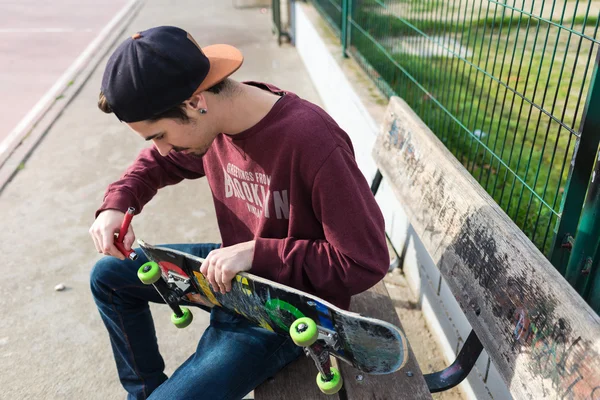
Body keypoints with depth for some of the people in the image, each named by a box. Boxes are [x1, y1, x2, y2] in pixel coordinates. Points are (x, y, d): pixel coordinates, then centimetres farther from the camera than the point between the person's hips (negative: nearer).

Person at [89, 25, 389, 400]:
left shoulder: (312, 142, -34)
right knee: (108, 276, 14)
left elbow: (367, 262, -28)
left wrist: (255, 253, -29)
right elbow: (160, 161, 12)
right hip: (233, 271, 8)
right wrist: (116, 205, -7)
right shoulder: (212, 116, -10)